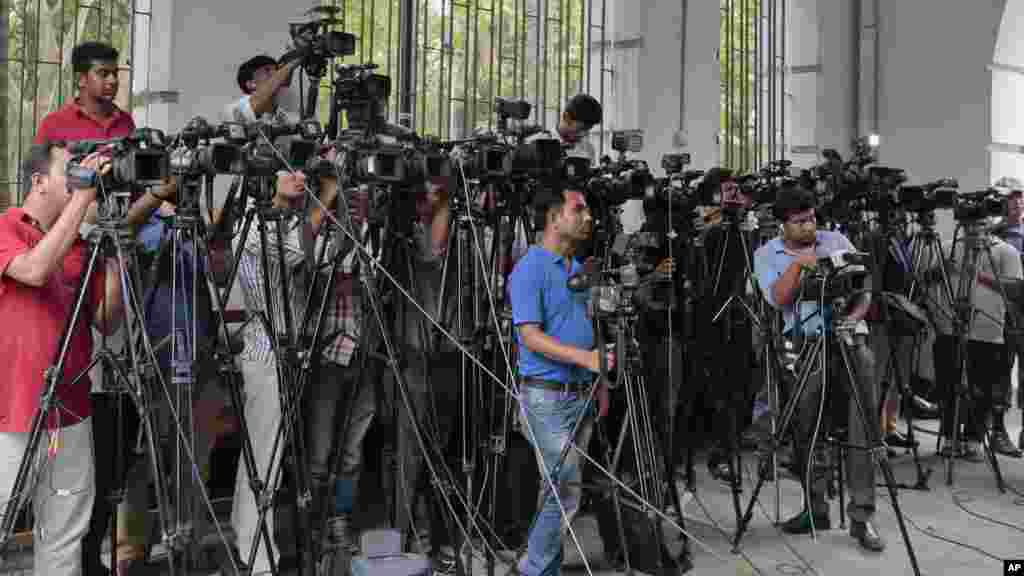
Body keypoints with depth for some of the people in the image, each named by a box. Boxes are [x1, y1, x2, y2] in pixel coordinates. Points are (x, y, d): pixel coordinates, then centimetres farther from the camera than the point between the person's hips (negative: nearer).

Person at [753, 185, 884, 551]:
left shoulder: (837, 241, 8)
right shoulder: (766, 254, 5)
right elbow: (778, 299, -8)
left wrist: (854, 316, -14)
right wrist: (798, 263, -18)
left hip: (850, 341, 0)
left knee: (862, 431, -6)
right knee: (805, 433, 2)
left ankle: (861, 516, -1)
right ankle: (815, 508, 17)